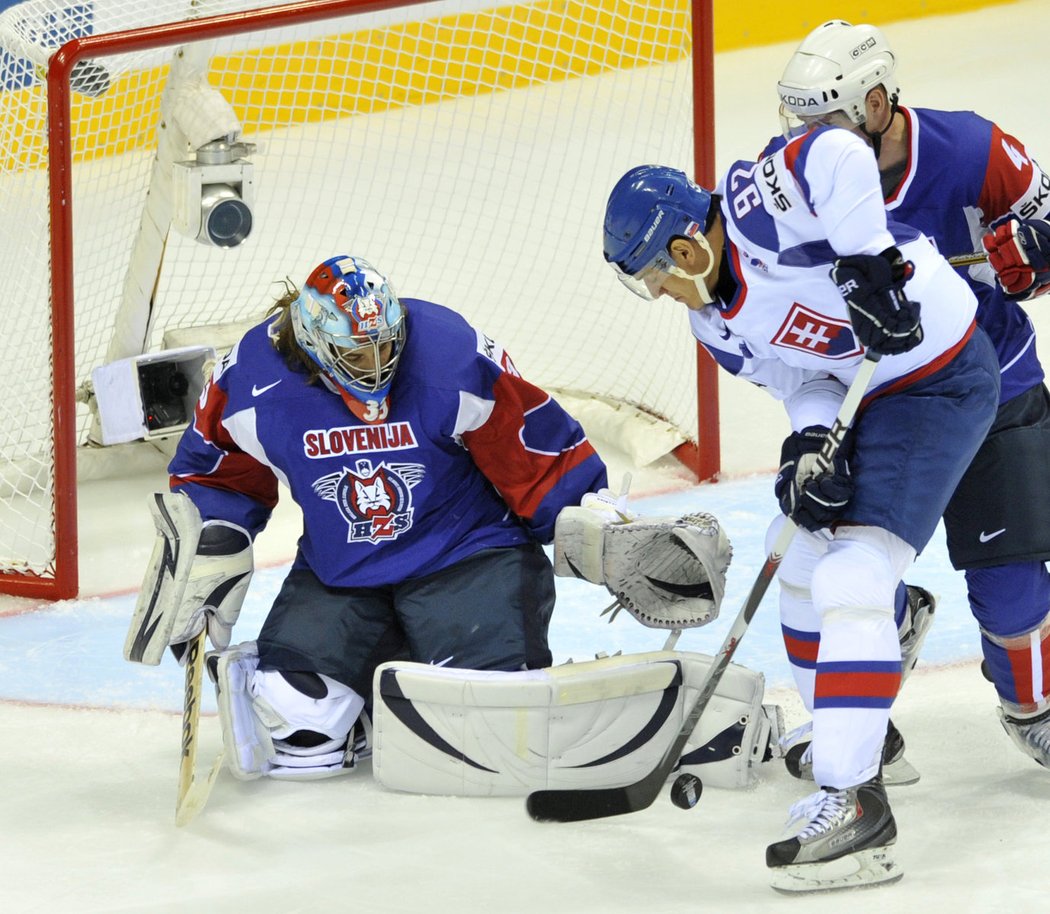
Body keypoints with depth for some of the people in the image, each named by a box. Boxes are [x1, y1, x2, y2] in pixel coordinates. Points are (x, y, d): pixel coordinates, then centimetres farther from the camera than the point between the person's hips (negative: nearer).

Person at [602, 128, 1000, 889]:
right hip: (869, 394, 11)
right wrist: (811, 443, -16)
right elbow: (803, 379, 4)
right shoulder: (716, 323, 6)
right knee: (807, 551, 23)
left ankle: (854, 800, -24)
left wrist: (867, 262, -35)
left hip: (941, 377, -11)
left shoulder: (755, 206, -20)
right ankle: (855, 731, 41)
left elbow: (839, 157, -35)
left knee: (853, 578, -19)